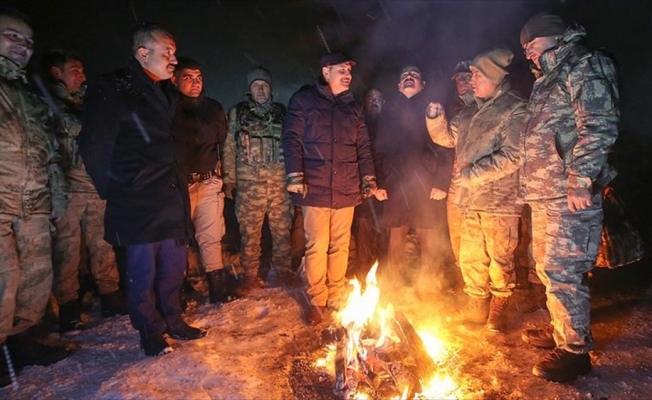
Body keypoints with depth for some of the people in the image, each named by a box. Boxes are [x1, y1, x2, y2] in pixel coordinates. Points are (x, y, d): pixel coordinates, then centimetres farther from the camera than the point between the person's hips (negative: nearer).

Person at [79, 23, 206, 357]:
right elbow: (95, 148, -9)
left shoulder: (165, 92, 16)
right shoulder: (111, 90, -7)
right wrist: (117, 192, -6)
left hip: (172, 198, 7)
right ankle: (151, 332, 23)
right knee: (143, 272, 5)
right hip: (138, 203, -7)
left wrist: (180, 184, 12)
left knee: (174, 266, 14)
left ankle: (172, 320, 32)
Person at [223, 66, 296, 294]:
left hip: (280, 180, 2)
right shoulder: (237, 112, 9)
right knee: (250, 232, -1)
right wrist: (229, 178, 2)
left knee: (282, 228, 5)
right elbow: (229, 147, 7)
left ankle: (282, 268, 22)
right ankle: (251, 276, 13)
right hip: (249, 181, -1)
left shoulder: (280, 112, 14)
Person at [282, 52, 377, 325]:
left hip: (346, 189, 4)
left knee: (340, 246, 9)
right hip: (315, 188, -4)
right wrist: (295, 176, -13)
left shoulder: (353, 106, 18)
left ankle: (337, 297, 23)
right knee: (316, 247, -1)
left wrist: (369, 179, 7)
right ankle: (317, 301, 15)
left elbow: (363, 147, 17)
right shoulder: (304, 100, 5)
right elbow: (292, 139, -3)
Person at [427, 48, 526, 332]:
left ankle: (498, 311, 25)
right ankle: (476, 309, 30)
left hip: (499, 200, -7)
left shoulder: (514, 110, -8)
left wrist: (472, 174, -19)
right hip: (470, 200, 7)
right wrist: (435, 116, 2)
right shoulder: (470, 112, 15)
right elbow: (446, 137, 20)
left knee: (500, 259, 6)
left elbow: (511, 157, -18)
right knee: (470, 258, 14)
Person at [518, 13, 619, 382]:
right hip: (544, 192, 10)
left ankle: (575, 351, 8)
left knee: (561, 271, -6)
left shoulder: (584, 68, -6)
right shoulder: (550, 80, 22)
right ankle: (561, 329, 34)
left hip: (569, 193, -10)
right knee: (547, 266, 18)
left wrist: (581, 177, -25)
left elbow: (600, 126, -18)